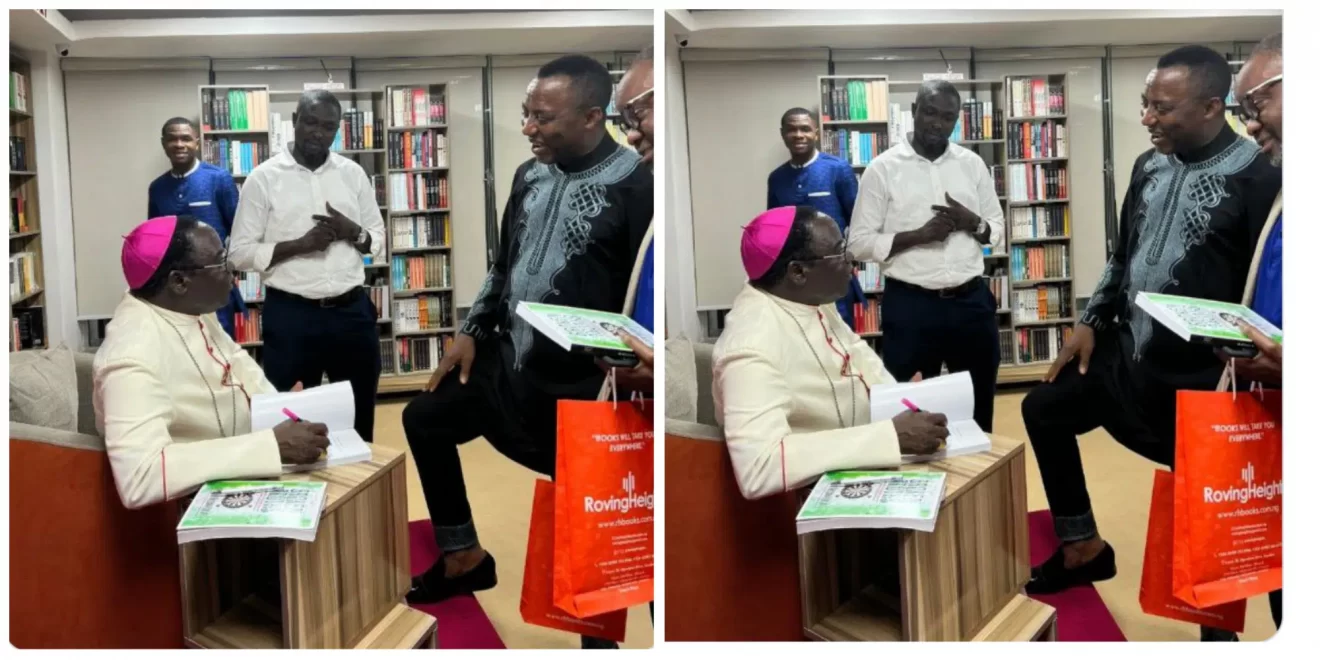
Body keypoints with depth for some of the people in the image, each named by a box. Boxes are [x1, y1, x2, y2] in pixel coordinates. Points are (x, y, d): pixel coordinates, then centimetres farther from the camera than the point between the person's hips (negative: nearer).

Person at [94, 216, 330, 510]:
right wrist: (272, 446, -39)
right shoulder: (134, 353, -31)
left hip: (237, 471, 8)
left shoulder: (192, 309, -4)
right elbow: (139, 478, -41)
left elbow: (234, 361, 15)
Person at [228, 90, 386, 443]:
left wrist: (352, 231, -10)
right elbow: (241, 252, -5)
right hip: (291, 315, -3)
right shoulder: (264, 178, -2)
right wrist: (299, 244, -16)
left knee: (359, 416, 13)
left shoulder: (353, 174, 7)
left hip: (352, 311, 3)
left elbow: (378, 242, 11)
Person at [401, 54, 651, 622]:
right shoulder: (530, 175, 5)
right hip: (507, 358, 8)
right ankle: (464, 556, 33)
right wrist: (472, 330, 13)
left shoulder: (634, 187, -17)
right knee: (423, 419, 18)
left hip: (577, 385, -8)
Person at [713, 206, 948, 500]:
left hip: (858, 461, 8)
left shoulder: (812, 299, -5)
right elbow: (758, 469, -42)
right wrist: (891, 437, -39)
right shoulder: (753, 343, -32)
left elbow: (853, 352, 14)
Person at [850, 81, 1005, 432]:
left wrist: (972, 222, -9)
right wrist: (918, 235, -17)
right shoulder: (883, 169, -3)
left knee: (978, 405, 14)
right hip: (910, 305, -3)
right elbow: (860, 242, -6)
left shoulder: (973, 164, 8)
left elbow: (996, 228, 13)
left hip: (971, 300, 4)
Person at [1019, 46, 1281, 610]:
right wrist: (1090, 321, 12)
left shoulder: (1256, 179, -16)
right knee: (1043, 410, 14)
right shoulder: (1150, 166, 5)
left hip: (1196, 376, -7)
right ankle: (1083, 548, 27)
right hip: (1125, 351, 8)